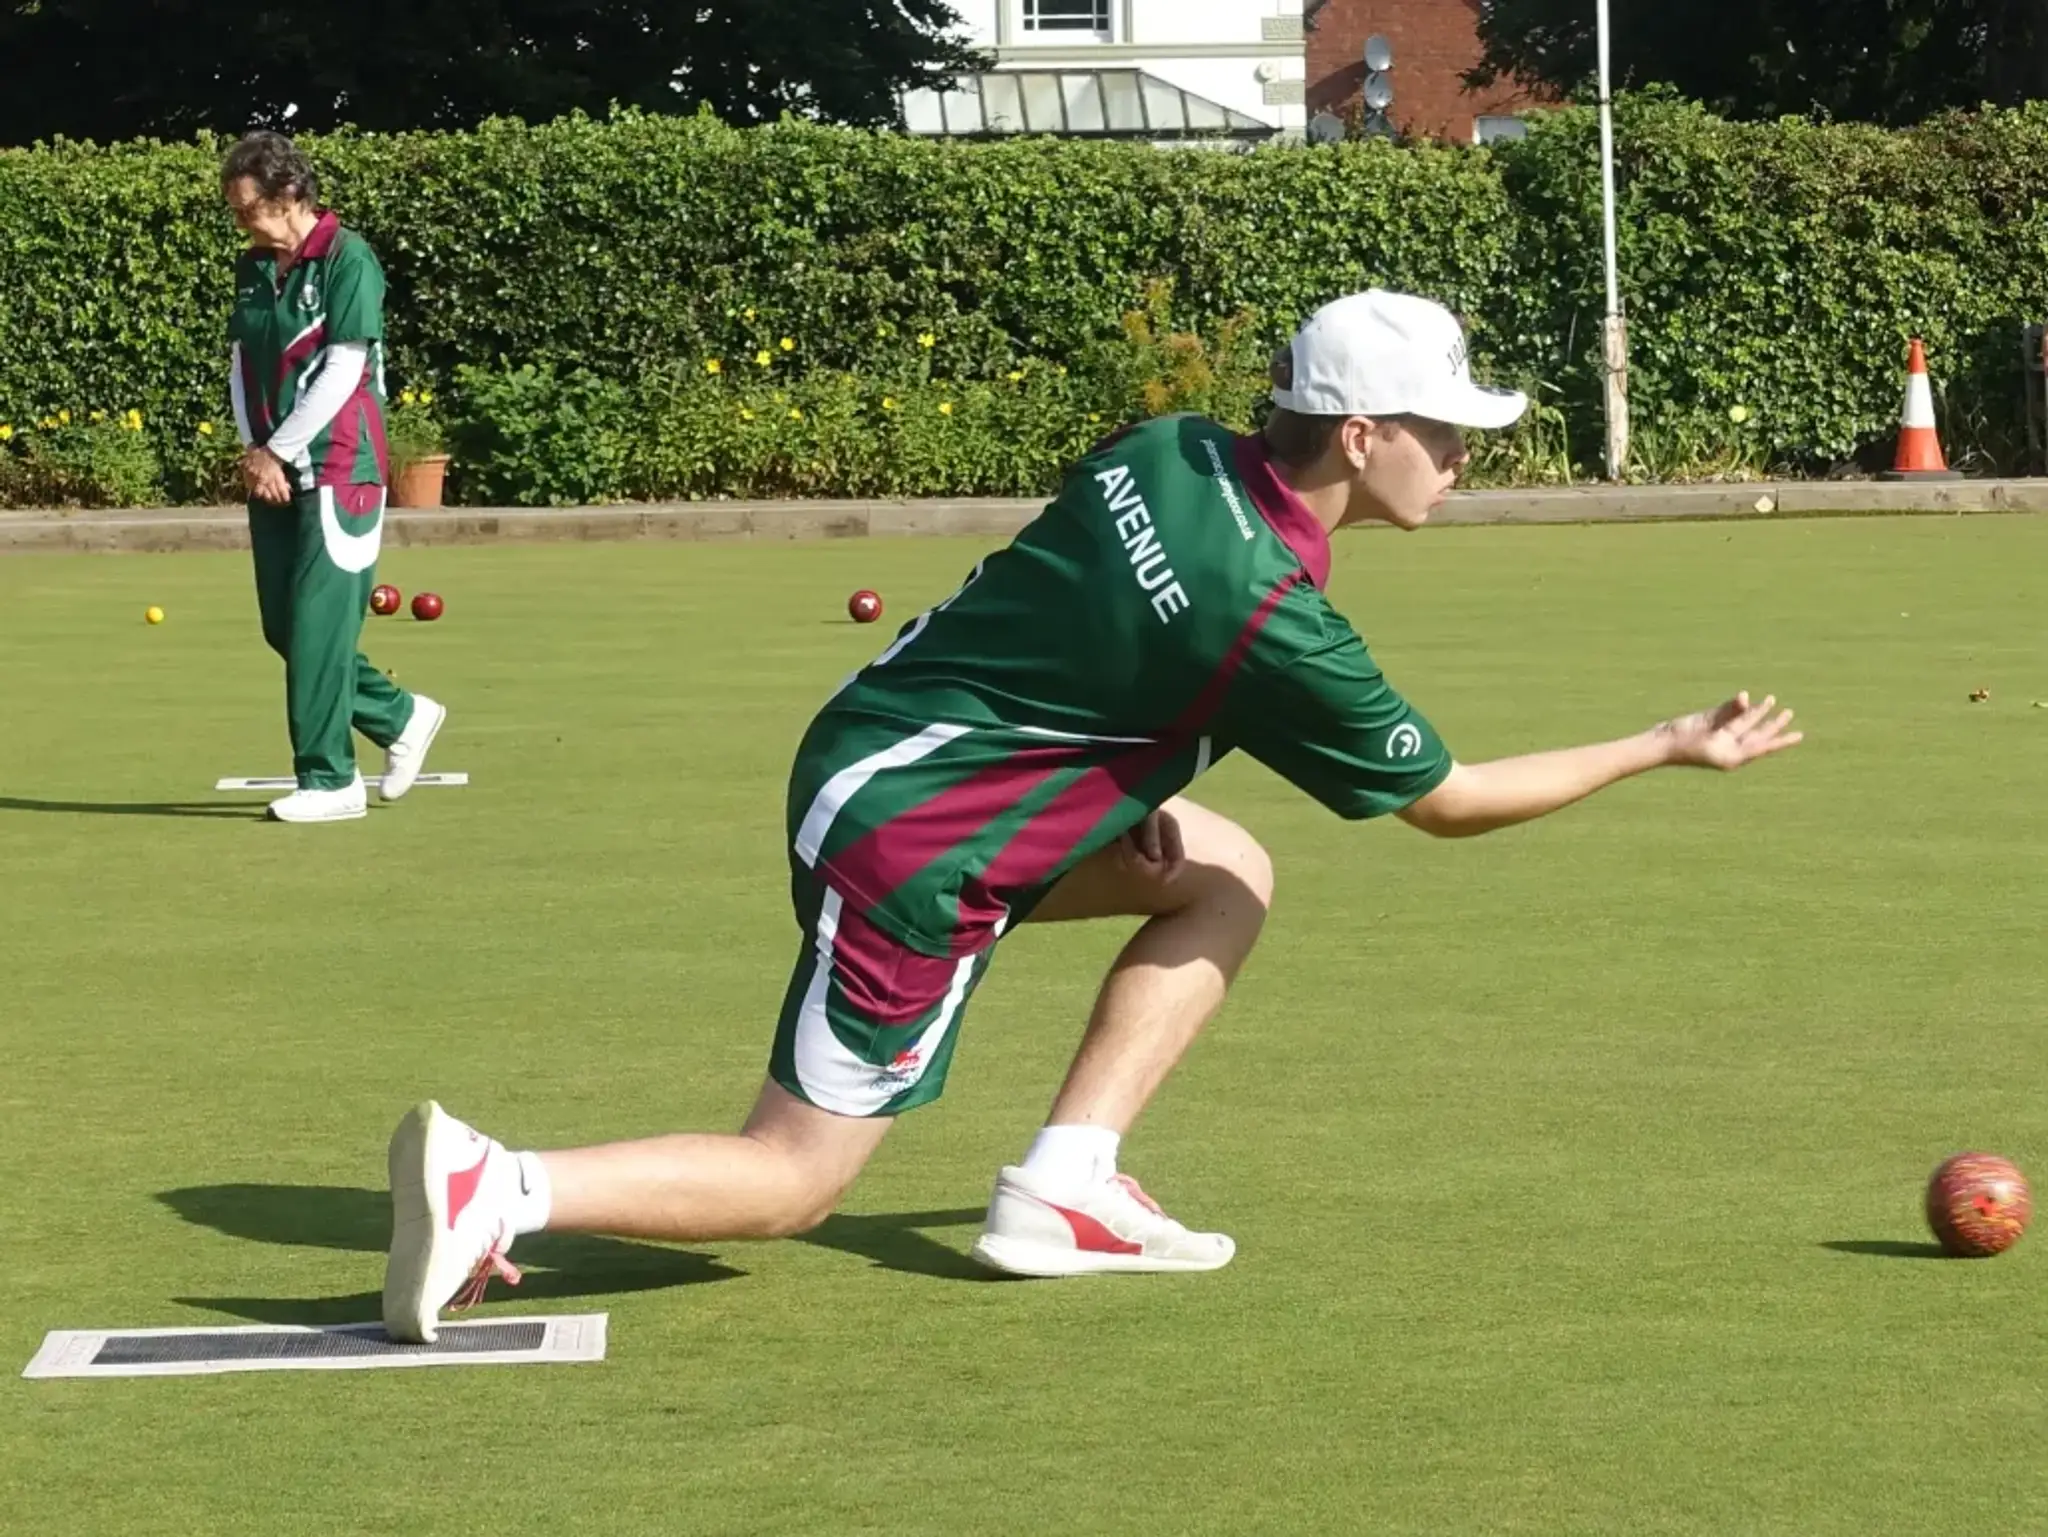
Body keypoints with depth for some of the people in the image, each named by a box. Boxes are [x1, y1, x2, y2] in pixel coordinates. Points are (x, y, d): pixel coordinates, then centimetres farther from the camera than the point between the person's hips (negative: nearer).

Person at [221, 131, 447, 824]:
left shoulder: (348, 260, -11)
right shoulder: (253, 268, 12)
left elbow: (343, 372, -15)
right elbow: (240, 362, 12)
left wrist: (278, 452, -12)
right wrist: (253, 449, -3)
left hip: (336, 472, -8)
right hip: (272, 474, 8)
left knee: (318, 625, -7)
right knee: (284, 626, 8)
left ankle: (328, 779, 0)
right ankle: (402, 717, 24)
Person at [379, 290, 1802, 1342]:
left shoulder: (1170, 451, -1)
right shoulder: (1276, 620, -20)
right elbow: (1448, 800, -7)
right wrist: (1670, 749, 0)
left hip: (874, 746, 9)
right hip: (911, 853, -9)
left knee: (1226, 875, 14)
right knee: (791, 1185, 0)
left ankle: (1067, 1184, 9)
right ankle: (497, 1191, -15)